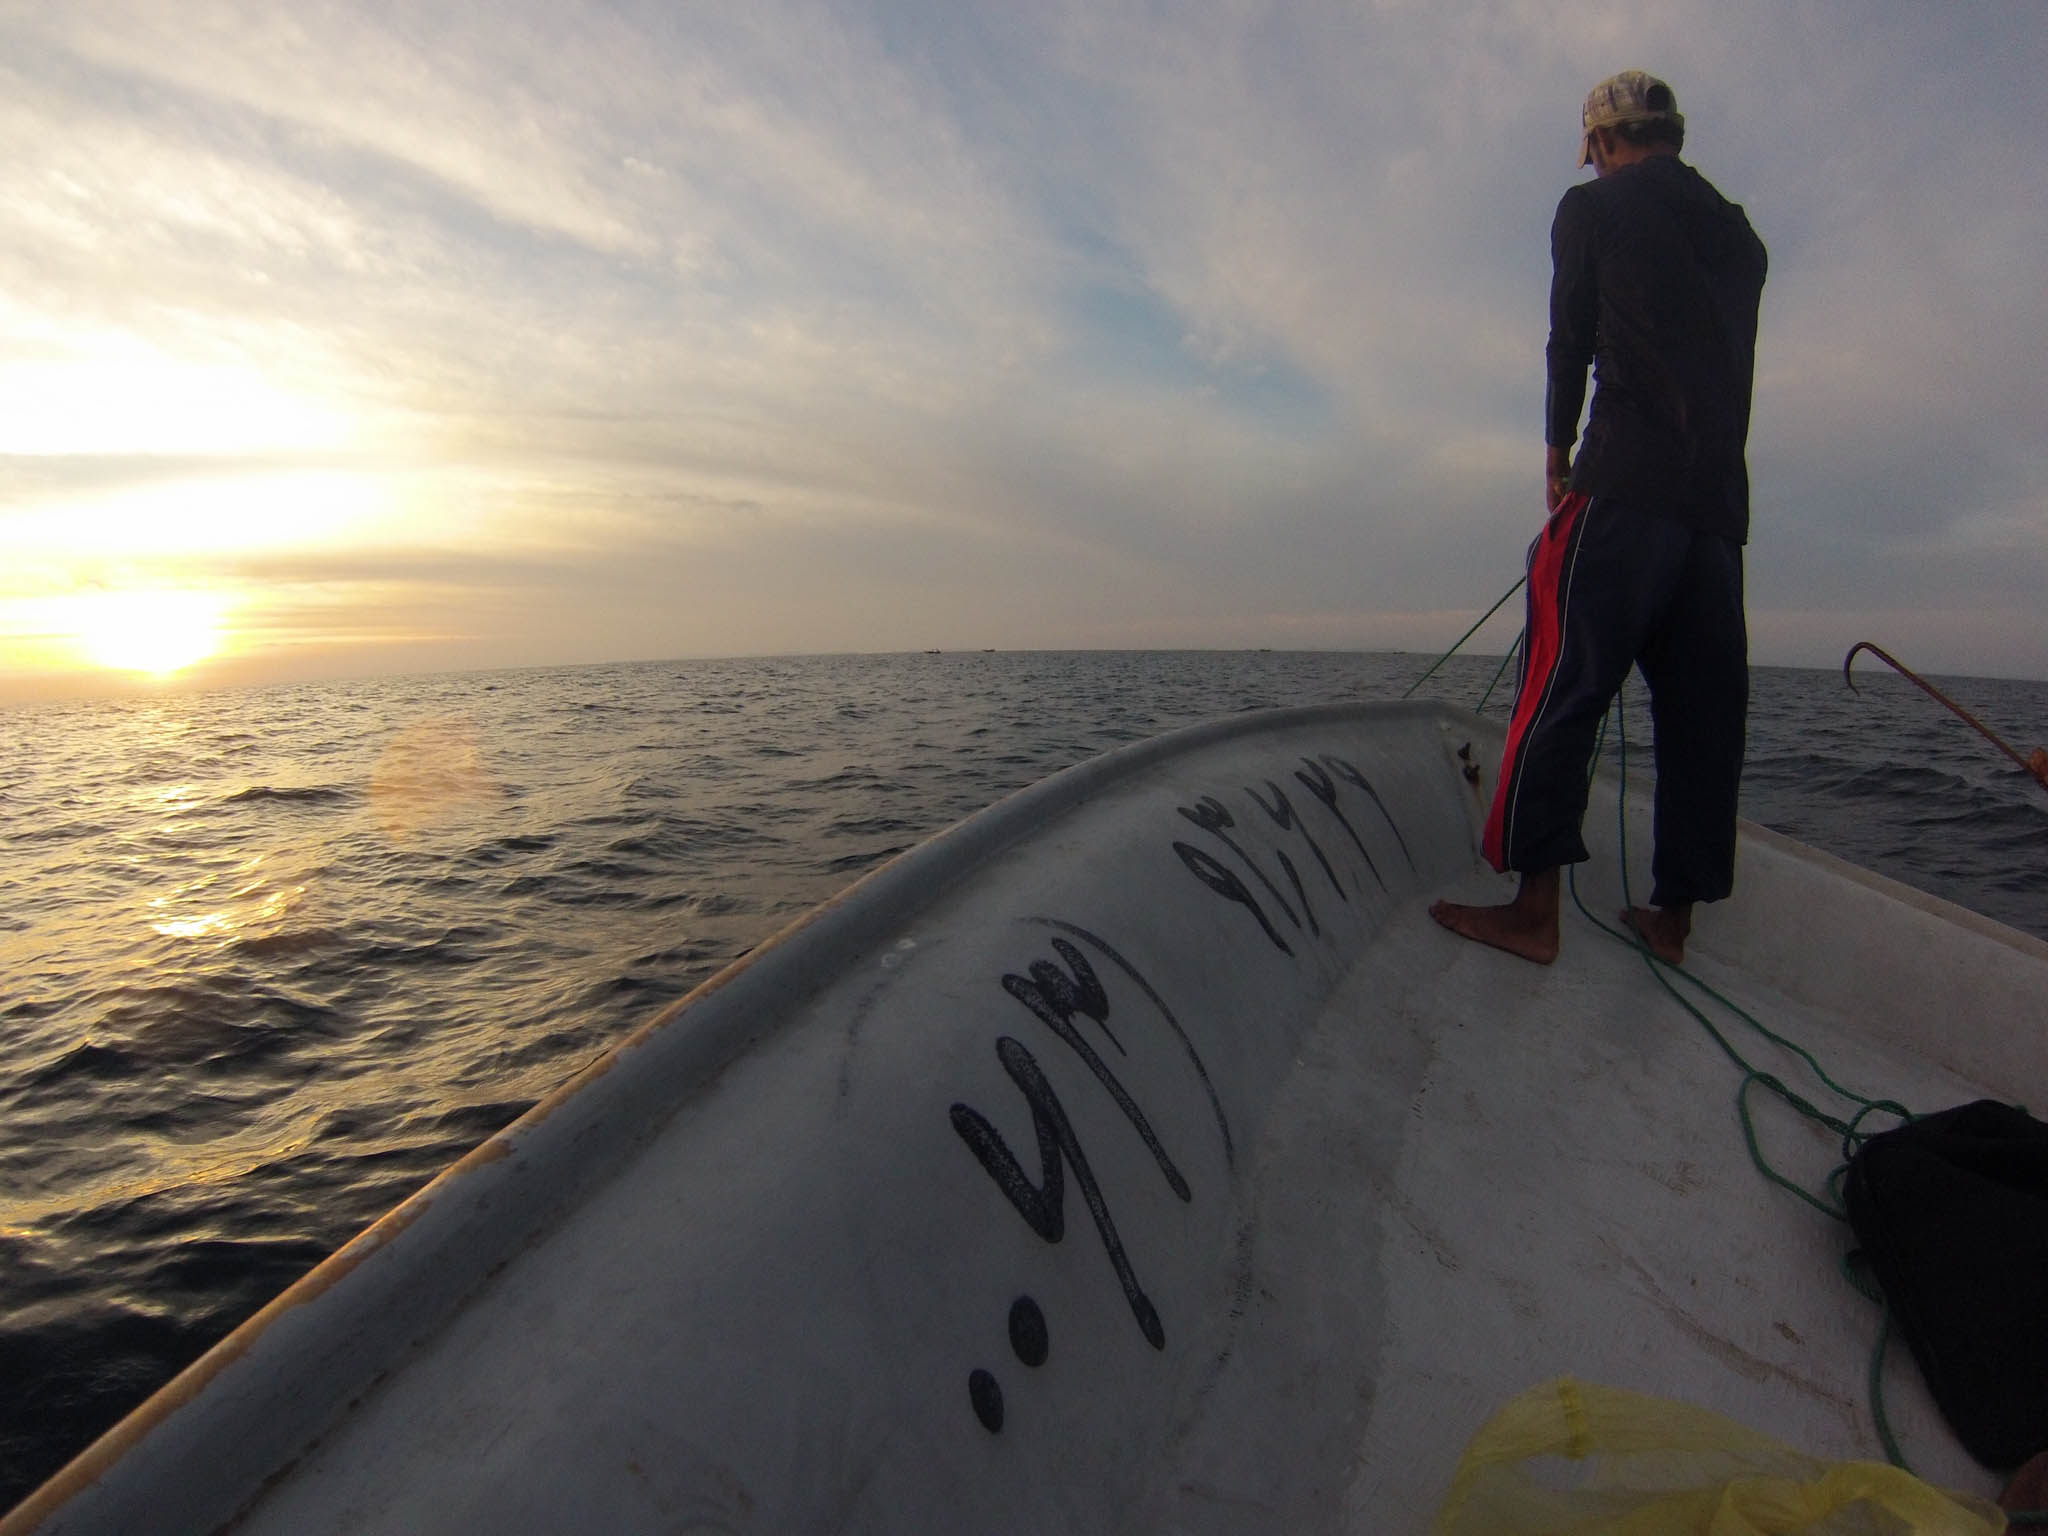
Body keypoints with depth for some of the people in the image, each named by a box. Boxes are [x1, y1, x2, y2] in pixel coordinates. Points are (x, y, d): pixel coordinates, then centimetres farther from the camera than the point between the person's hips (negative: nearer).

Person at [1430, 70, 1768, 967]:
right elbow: (1727, 371, 22)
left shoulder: (1592, 208, 8)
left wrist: (1557, 450, 20)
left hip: (1625, 487, -6)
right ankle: (1674, 915, 11)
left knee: (1563, 686, -10)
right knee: (1702, 710, 5)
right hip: (1722, 501, 7)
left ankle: (1535, 909, -14)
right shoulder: (1740, 236, 24)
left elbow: (1570, 343, 8)